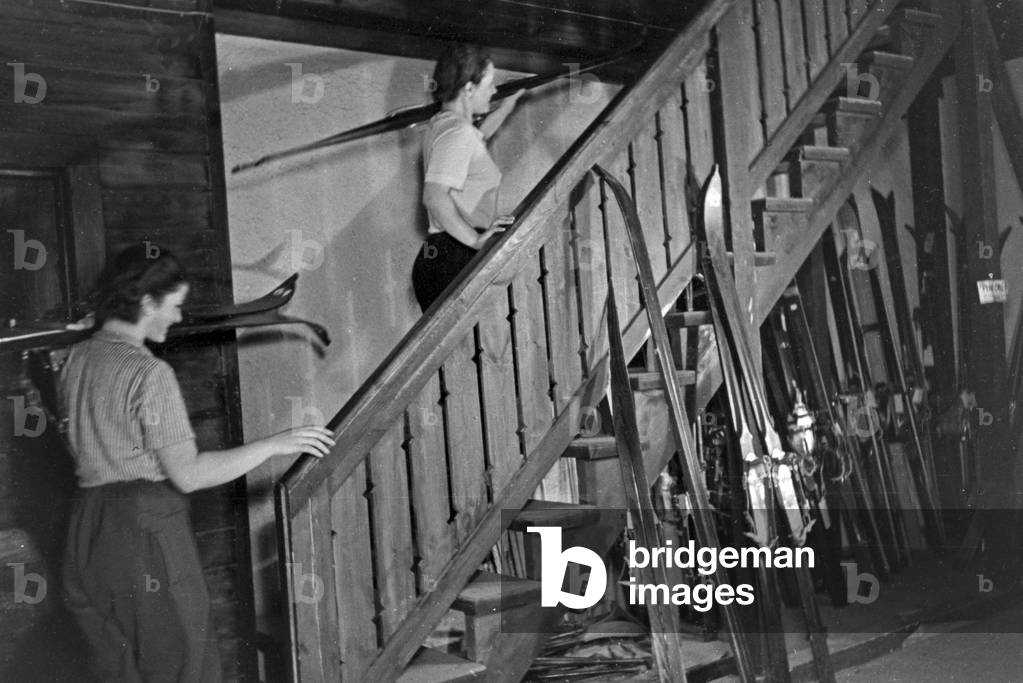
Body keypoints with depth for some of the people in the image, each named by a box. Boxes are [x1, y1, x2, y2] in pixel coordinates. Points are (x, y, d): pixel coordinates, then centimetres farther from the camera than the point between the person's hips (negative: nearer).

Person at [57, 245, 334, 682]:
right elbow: (187, 475, -16)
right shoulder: (149, 374, -15)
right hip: (146, 528, -8)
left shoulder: (75, 360, 8)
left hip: (88, 529, 8)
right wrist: (274, 445, -11)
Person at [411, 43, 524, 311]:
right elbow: (435, 196, -26)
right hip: (453, 262, -10)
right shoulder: (457, 132, -13)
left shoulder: (442, 124, 19)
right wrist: (475, 240, -27)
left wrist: (505, 107, 50)